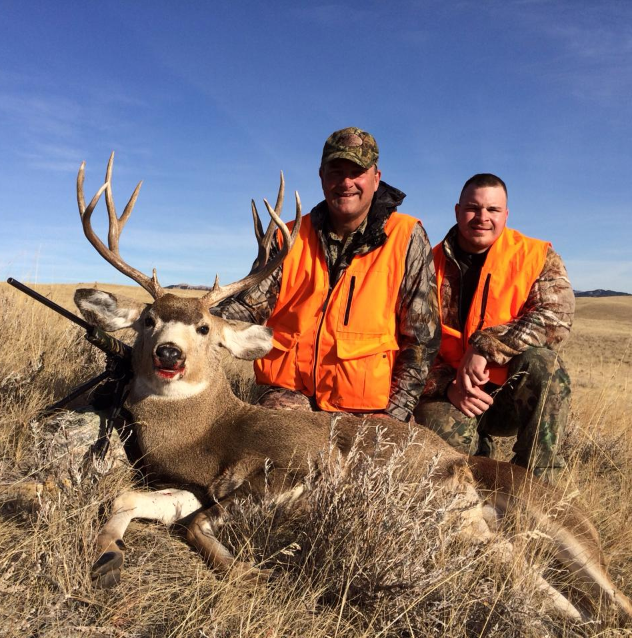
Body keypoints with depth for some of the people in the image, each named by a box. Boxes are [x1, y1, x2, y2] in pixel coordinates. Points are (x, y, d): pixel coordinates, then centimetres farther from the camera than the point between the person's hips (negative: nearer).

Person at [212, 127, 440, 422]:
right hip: (291, 392, 1)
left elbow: (421, 335, -3)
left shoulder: (406, 238, -3)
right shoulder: (292, 238, 6)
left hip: (365, 404, -1)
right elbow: (251, 306, 1)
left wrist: (396, 412, -8)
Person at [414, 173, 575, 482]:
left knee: (540, 362, -31)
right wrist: (448, 386, -15)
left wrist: (485, 348, -27)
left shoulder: (537, 256, -2)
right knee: (442, 434, -29)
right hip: (451, 393, 0)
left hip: (517, 394, 0)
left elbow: (556, 317, -19)